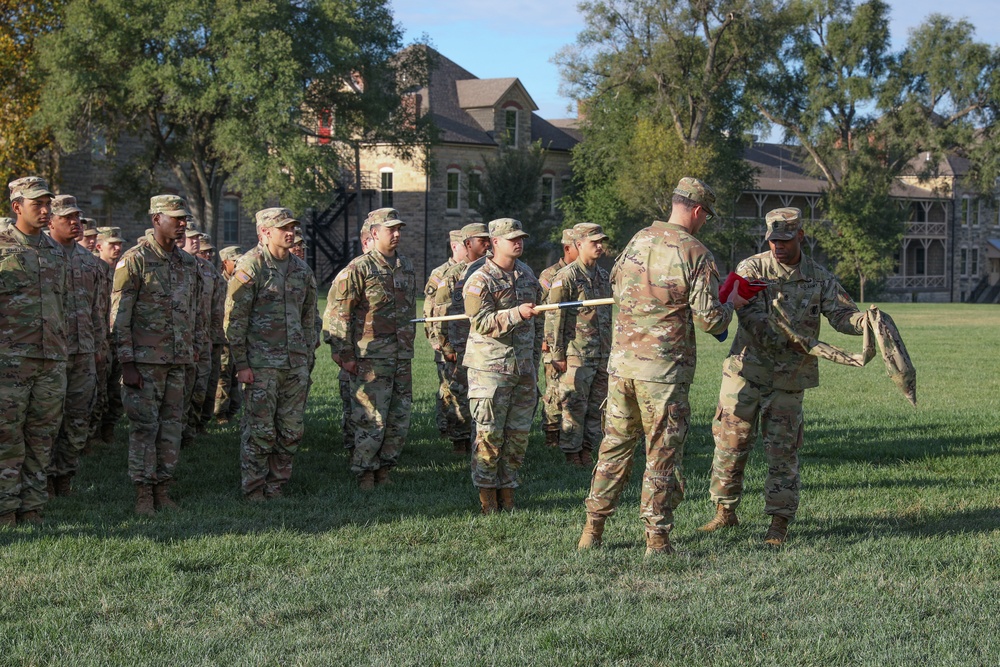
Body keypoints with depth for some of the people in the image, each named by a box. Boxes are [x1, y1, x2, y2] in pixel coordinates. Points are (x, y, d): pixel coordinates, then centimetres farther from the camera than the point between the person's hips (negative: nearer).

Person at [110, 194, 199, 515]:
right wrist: (127, 363, -15)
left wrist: (189, 354, 16)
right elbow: (119, 314, -10)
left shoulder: (188, 263, 12)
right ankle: (143, 496, 1)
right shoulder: (135, 259, -8)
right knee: (144, 426, -4)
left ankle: (163, 491, 13)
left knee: (172, 426, 7)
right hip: (145, 359, -6)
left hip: (178, 360, 6)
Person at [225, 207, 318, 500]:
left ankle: (276, 487, 17)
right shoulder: (250, 267, -7)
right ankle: (254, 492, 5)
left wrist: (307, 358, 15)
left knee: (291, 430, 7)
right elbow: (234, 319, -9)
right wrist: (241, 363, -13)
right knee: (259, 431, -3)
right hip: (261, 363, -6)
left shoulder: (301, 269, 12)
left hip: (295, 363, 6)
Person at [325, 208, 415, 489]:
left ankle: (384, 469, 20)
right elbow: (337, 312, -10)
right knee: (372, 420, -5)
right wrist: (344, 354, -12)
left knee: (400, 419, 8)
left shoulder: (406, 267, 13)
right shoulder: (359, 269, -9)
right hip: (371, 358, -7)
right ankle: (364, 473, 7)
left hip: (402, 358, 7)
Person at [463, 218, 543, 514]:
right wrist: (516, 314, -30)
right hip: (490, 366, -6)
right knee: (490, 433, -5)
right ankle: (486, 492, 3)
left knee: (519, 432, 6)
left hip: (523, 365, 6)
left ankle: (507, 488, 16)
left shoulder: (527, 275, 13)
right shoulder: (480, 280, -8)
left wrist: (535, 358, 20)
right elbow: (481, 323, -19)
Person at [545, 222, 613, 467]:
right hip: (576, 356, -7)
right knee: (574, 407, -3)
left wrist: (610, 350, 19)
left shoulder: (604, 277, 14)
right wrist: (557, 355, -13)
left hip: (602, 355, 7)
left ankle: (587, 450, 17)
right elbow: (554, 318, -10)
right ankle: (572, 454, 5)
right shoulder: (566, 277, -8)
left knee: (596, 407, 8)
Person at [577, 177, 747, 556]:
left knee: (615, 446, 15)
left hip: (622, 362, 5)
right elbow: (710, 320, -11)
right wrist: (732, 304, 8)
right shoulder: (696, 255, -11)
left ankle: (592, 530, 18)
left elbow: (616, 286, 22)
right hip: (664, 369, -5)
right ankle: (657, 538, 5)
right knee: (663, 455, 3)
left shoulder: (638, 241, 6)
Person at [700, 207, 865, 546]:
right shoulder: (751, 269, -5)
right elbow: (753, 318, -17)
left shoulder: (819, 277, 4)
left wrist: (865, 320, -27)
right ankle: (725, 511, 20)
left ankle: (779, 522, 10)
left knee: (782, 451, 2)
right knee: (731, 444, 4)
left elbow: (841, 314, -3)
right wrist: (795, 340, -30)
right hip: (746, 371, -1)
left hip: (789, 379, 1)